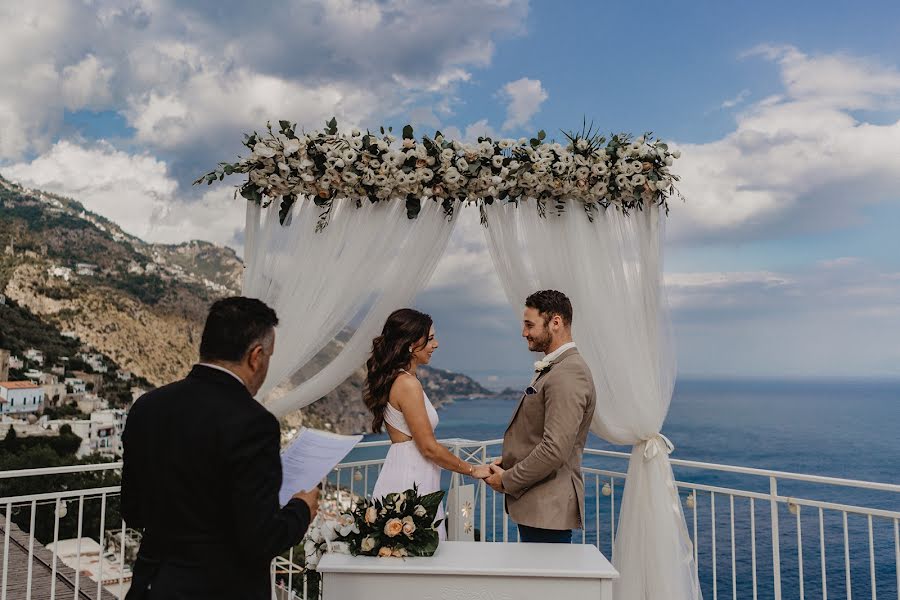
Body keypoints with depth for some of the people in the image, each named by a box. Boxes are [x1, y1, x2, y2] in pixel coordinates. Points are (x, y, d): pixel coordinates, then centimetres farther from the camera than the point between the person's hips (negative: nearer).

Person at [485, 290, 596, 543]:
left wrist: (507, 480, -14)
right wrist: (508, 463, 8)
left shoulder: (567, 376, -20)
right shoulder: (551, 369, 14)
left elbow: (555, 450, -25)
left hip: (549, 509, -10)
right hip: (536, 505, 10)